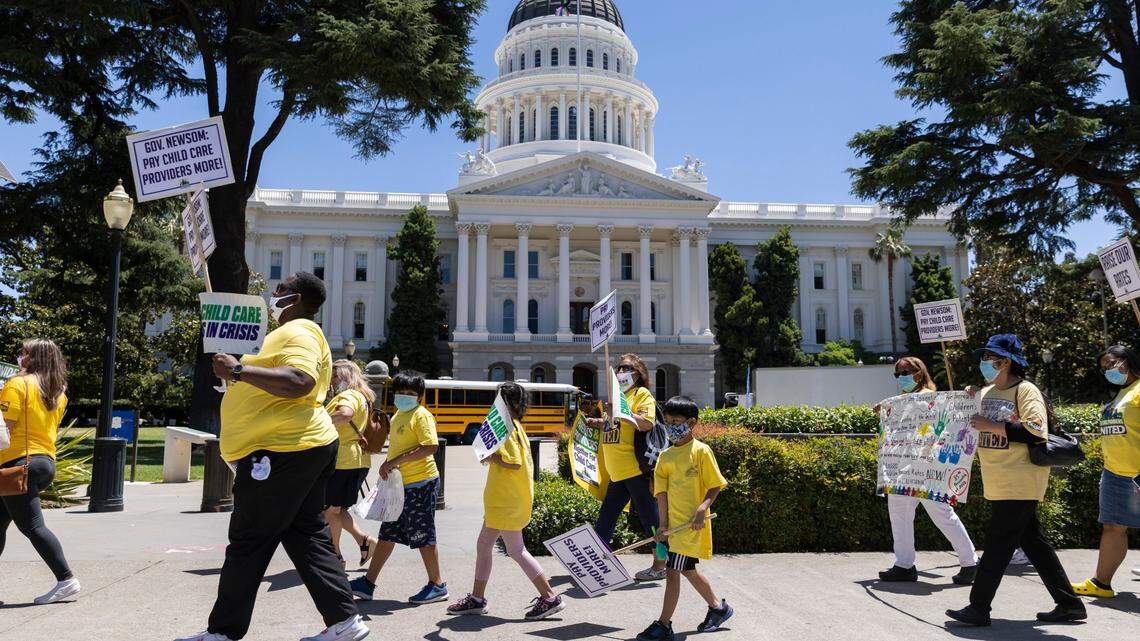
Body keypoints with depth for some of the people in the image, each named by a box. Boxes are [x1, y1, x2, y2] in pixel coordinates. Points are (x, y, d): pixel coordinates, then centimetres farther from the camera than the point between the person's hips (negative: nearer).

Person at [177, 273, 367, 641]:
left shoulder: (298, 332, -11)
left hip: (282, 453, -11)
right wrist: (238, 369, 23)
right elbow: (270, 381, 35)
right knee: (307, 537, 10)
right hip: (308, 448, 11)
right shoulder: (291, 334, 23)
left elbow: (299, 382, -30)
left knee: (247, 544, -1)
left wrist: (238, 370, -26)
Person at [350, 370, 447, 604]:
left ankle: (437, 585, 11)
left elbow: (431, 447, -23)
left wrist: (396, 461, -25)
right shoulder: (397, 416, 15)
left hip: (421, 483, -9)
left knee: (423, 536, -1)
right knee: (388, 534, 13)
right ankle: (368, 583, 19)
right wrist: (388, 467, 13)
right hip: (400, 484, 9)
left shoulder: (421, 415, -12)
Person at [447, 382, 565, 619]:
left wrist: (491, 457, -15)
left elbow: (515, 463, -26)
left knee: (516, 550, -4)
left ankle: (550, 598, 2)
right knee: (483, 544, 15)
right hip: (502, 499, 11)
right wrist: (493, 457, 8)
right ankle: (477, 599, 24)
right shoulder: (516, 427, 14)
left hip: (509, 501, -11)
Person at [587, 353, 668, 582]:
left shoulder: (642, 394, -6)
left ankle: (660, 565, 8)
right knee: (606, 515, 14)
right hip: (618, 472, 9)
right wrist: (596, 422, 16)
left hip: (636, 468, -9)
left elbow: (646, 424, -21)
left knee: (649, 516, -1)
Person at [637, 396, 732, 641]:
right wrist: (663, 525, -1)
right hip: (674, 524, 7)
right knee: (688, 571, 19)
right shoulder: (665, 456, 7)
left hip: (693, 524, -7)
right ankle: (718, 607, 39)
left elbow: (715, 485, -7)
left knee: (672, 572, -6)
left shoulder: (701, 450, -8)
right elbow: (662, 492, 4)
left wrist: (703, 508, -21)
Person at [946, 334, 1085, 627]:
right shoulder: (987, 392, 13)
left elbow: (1036, 431, -24)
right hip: (1000, 483, 9)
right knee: (1033, 542, 13)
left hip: (1020, 482, -9)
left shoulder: (1025, 391, -12)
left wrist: (993, 426, -23)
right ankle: (1068, 604, 23)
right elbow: (980, 427, 25)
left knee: (998, 543, -6)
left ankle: (979, 608, 0)